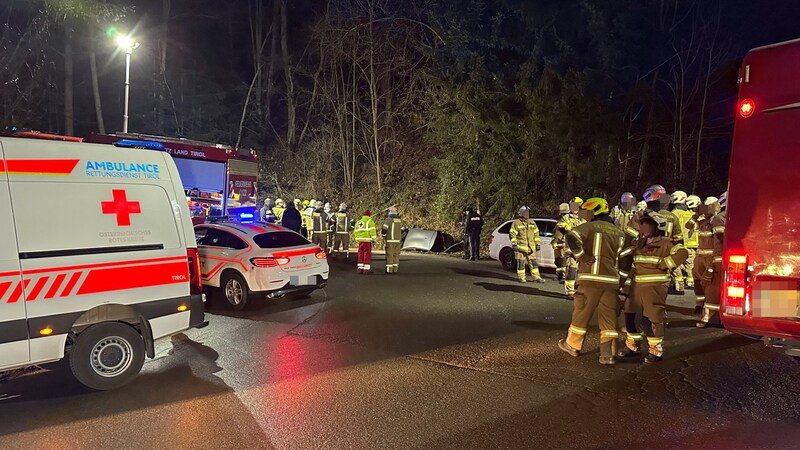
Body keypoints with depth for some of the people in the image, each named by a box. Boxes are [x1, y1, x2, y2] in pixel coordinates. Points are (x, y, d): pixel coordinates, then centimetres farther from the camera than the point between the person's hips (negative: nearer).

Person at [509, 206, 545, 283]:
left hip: (531, 247, 4)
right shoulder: (516, 223, -1)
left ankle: (536, 277, 8)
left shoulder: (532, 223, 14)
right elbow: (512, 234, -5)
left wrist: (538, 244, 14)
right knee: (521, 263, -1)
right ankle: (522, 278, 9)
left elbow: (536, 234, 18)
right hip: (520, 247, -4)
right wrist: (514, 244, -12)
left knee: (533, 262, 5)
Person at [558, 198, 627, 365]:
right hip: (612, 279, 5)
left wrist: (582, 256, -13)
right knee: (609, 317, 7)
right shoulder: (618, 231, 16)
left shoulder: (590, 227, -4)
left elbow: (572, 237, -21)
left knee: (581, 313, 8)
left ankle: (573, 345, 22)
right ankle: (608, 354, 4)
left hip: (592, 278, -5)